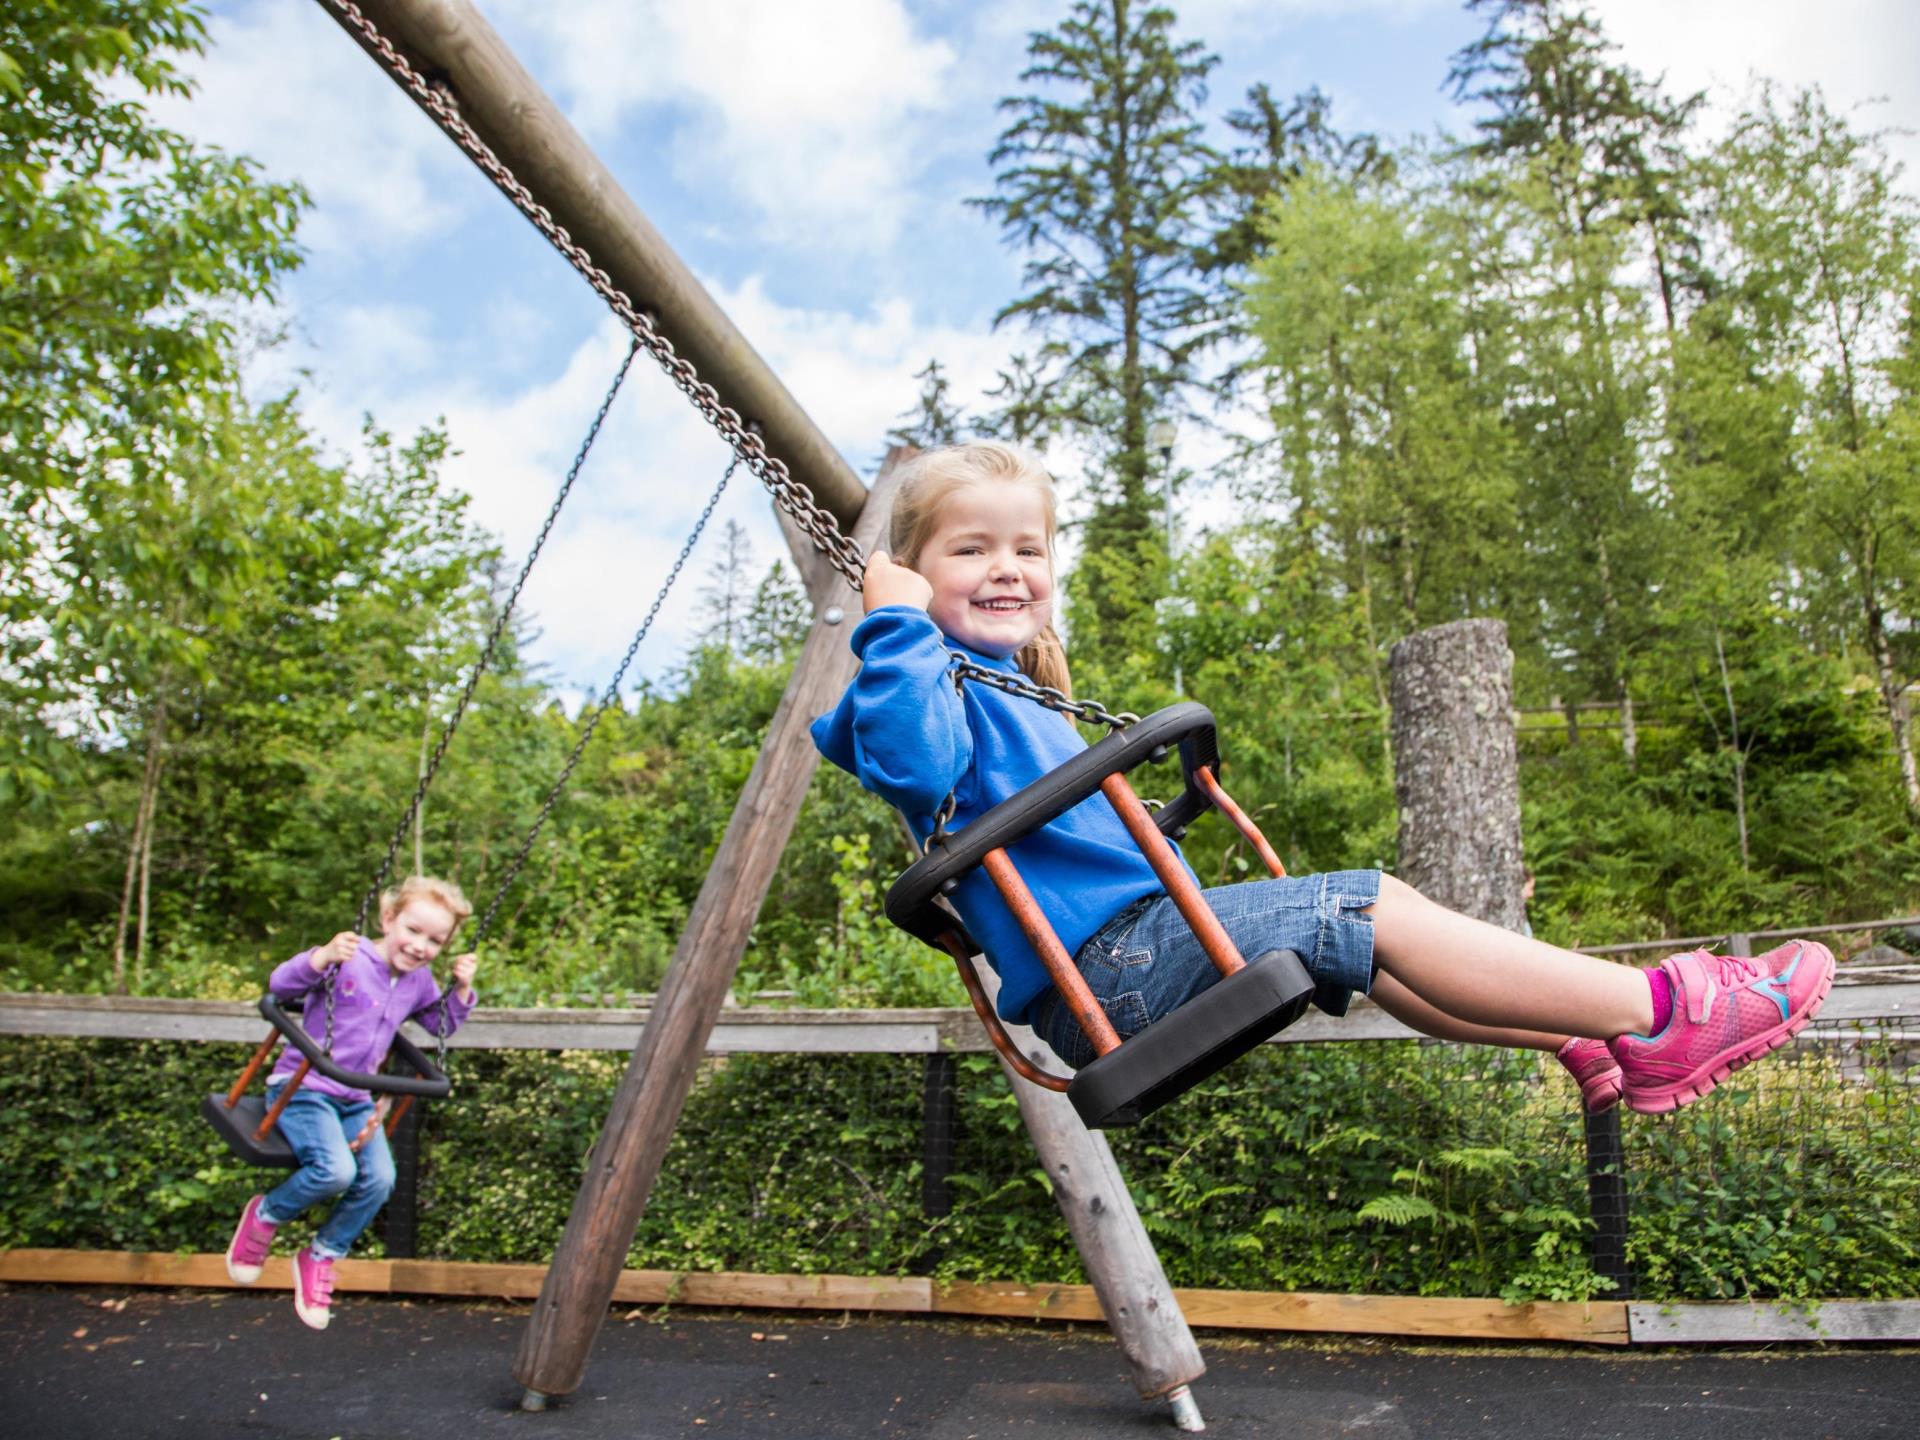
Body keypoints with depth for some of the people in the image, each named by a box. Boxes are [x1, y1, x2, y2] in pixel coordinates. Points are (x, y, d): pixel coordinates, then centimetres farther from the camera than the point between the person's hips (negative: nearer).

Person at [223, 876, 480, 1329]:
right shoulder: (348, 959, -13)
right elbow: (281, 985, -19)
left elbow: (444, 1024, 21)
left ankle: (320, 1257, 11)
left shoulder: (419, 983, 7)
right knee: (335, 1169, -27)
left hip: (356, 1099, 6)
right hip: (303, 1087, -6)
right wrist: (323, 956, -37)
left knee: (379, 1180, -14)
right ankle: (265, 1215, 5)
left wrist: (461, 990, 2)